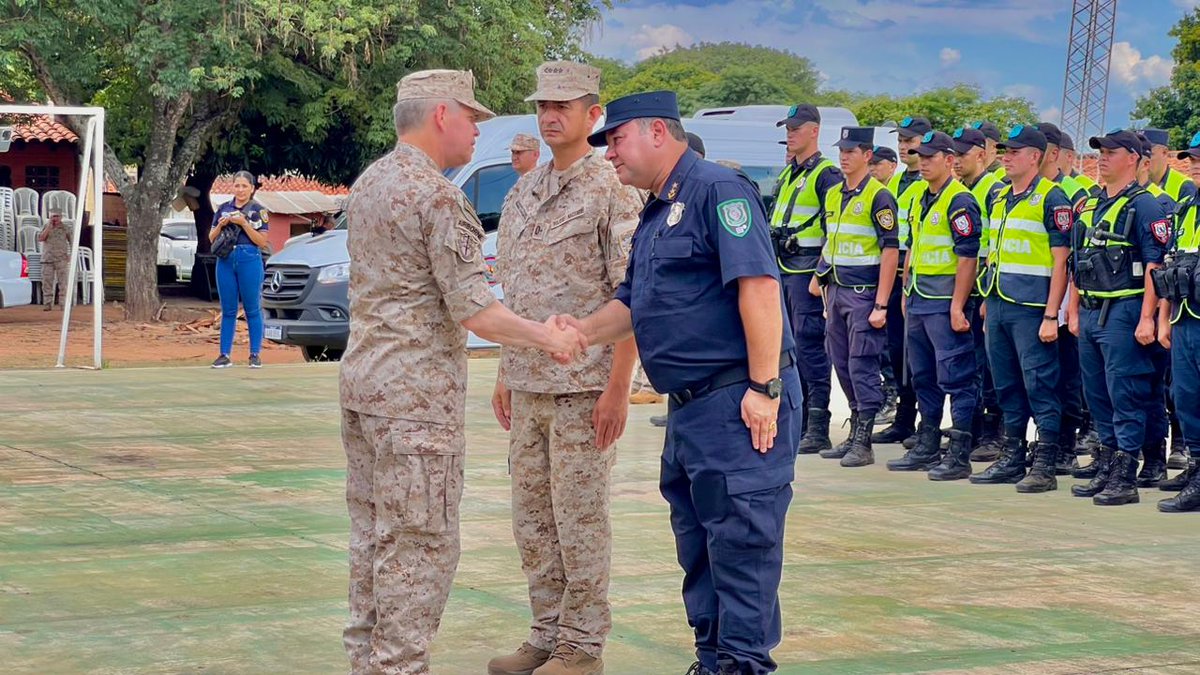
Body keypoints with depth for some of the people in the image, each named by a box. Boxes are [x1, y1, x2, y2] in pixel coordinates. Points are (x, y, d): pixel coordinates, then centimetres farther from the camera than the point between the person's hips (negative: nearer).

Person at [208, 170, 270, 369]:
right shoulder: (223, 209, 11)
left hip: (249, 260, -3)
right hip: (226, 261, 3)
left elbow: (262, 241, -6)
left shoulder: (258, 210, 1)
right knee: (228, 310, 5)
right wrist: (221, 225, -5)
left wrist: (244, 223, -14)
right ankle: (225, 354, 8)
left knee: (252, 309, 0)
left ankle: (255, 354, 5)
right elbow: (212, 239, 14)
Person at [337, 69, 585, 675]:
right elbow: (474, 311, -18)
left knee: (373, 534, 14)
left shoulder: (367, 184, 13)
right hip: (416, 395, -9)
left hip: (361, 381, 9)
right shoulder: (438, 197, -15)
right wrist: (545, 338, -6)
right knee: (419, 544, -4)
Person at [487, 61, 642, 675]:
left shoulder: (612, 192, -8)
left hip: (582, 387, -7)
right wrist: (504, 375, 16)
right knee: (533, 520, 12)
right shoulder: (522, 194, 14)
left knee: (579, 520, -2)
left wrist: (617, 389, -17)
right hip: (528, 387, 7)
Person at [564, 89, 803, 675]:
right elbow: (631, 304, 24)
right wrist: (582, 332, 2)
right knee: (697, 548, 14)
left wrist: (764, 388, -23)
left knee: (741, 544, -7)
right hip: (689, 408, 10)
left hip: (739, 406, -10)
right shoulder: (653, 216, 20)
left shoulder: (717, 192, -10)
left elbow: (758, 286, -19)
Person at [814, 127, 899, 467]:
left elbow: (890, 251, -13)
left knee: (862, 365, -7)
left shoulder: (878, 196, -10)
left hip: (864, 292, -7)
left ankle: (863, 443, -5)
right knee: (842, 365, 10)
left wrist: (881, 304, -17)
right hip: (836, 290, 8)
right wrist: (821, 280, 15)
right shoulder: (833, 196, 13)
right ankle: (857, 428, 22)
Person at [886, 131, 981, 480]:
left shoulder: (959, 201, -13)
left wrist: (957, 305, -20)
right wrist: (906, 292, 21)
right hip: (919, 302, 9)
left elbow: (968, 257, -17)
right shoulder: (920, 199, 15)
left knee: (955, 378, -6)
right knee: (923, 377, 15)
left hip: (946, 304, -9)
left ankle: (959, 455, -3)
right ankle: (927, 447, 23)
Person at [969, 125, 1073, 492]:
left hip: (1031, 309, -8)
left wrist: (1051, 315, -16)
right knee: (1007, 386, 12)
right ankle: (1011, 459, 19)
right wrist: (987, 300, 17)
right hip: (998, 307, 8)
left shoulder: (1051, 198, -8)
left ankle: (1044, 465, -2)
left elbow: (1061, 261, -11)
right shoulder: (1000, 198, 15)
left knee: (1040, 385, -5)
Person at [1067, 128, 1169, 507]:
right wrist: (1074, 312, 16)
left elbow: (1155, 266, -13)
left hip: (1123, 313, -8)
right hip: (1090, 314, 8)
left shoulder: (1144, 206, -7)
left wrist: (1147, 319, -19)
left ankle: (1125, 479, -2)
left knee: (1125, 397, -5)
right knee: (1097, 395, 12)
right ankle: (1105, 471, 20)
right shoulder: (1089, 207, 16)